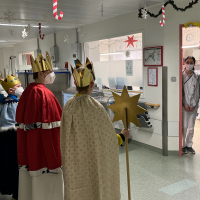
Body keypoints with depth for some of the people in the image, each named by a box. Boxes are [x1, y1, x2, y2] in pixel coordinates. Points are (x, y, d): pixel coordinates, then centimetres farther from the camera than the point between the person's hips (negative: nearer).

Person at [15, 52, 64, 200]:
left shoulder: (28, 91, 6)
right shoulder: (44, 93, -18)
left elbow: (21, 120, 12)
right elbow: (52, 125, -20)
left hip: (29, 143, 8)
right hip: (45, 143, -8)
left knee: (33, 174, 19)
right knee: (46, 181, 6)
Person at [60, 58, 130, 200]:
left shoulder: (68, 106, -6)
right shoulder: (95, 107, -23)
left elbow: (66, 139, 4)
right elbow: (108, 140, -16)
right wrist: (122, 136, 4)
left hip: (75, 164, 5)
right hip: (94, 164, -5)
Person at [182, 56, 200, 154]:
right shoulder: (181, 75, -3)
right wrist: (184, 105, -10)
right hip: (183, 106, -2)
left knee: (191, 127, 9)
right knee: (183, 127, -1)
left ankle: (189, 145, 23)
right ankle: (183, 145, 14)